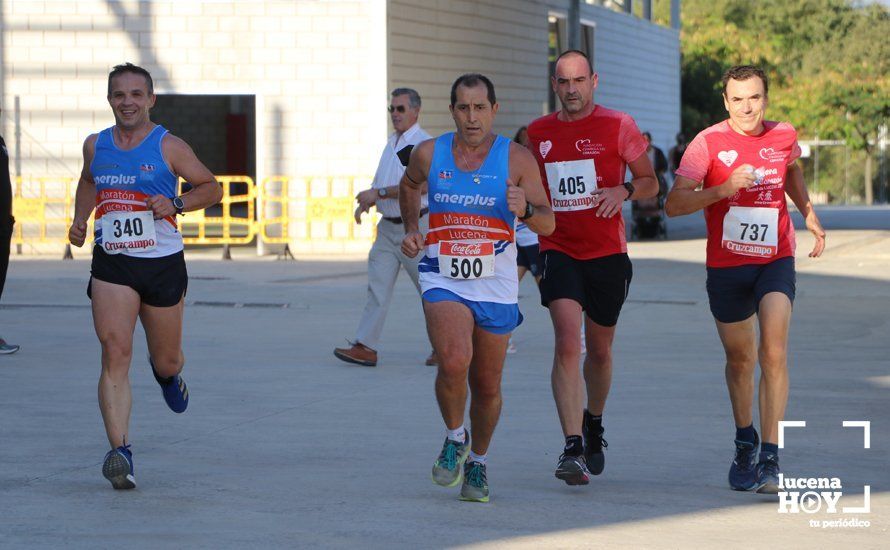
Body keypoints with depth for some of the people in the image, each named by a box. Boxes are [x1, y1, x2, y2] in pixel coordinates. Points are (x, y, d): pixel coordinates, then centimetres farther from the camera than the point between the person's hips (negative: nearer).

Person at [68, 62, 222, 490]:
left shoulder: (168, 147, -5)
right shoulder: (96, 145, 6)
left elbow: (211, 188, 2)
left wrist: (175, 204, -15)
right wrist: (80, 220, 11)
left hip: (163, 263, -1)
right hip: (112, 266, 1)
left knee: (166, 361, 12)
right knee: (115, 354, -17)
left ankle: (167, 374, 53)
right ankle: (120, 452, -22)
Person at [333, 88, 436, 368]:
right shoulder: (392, 143, 16)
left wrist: (378, 193, -21)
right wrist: (366, 202, 7)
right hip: (387, 226, 8)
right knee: (378, 285, -1)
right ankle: (365, 347, -5)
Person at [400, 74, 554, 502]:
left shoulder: (516, 159, -4)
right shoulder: (428, 154, 1)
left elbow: (549, 224, -3)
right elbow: (409, 185, 25)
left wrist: (525, 210, -24)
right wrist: (411, 229, 12)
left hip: (495, 287, 0)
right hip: (443, 281, 0)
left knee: (487, 386, 8)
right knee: (454, 362, -25)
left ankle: (478, 462, 33)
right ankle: (455, 439, 2)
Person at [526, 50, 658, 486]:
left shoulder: (618, 126, -1)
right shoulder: (538, 132, 6)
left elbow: (650, 183, 4)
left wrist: (624, 191, -16)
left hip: (607, 253, 0)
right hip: (558, 251, 0)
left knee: (599, 350, 14)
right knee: (567, 343, -18)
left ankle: (594, 425, 42)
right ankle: (573, 449, -24)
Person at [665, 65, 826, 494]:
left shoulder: (784, 137, 0)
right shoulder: (708, 143, -10)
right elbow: (674, 204, -17)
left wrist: (808, 214, 22)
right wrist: (723, 190, -29)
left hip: (776, 261, 0)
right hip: (726, 266, 0)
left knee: (774, 353, -18)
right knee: (739, 360, 13)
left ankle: (769, 458, -17)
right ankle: (745, 444, 38)